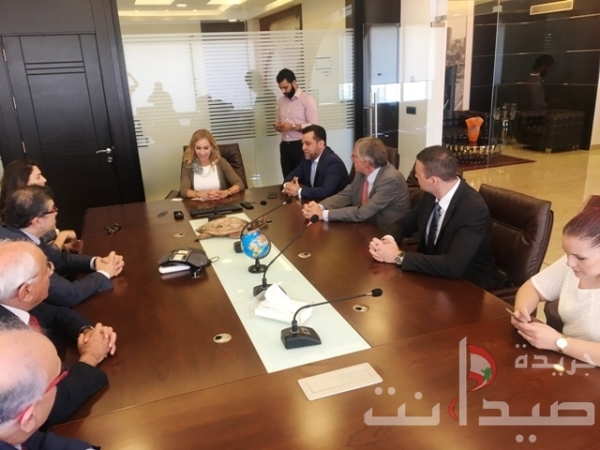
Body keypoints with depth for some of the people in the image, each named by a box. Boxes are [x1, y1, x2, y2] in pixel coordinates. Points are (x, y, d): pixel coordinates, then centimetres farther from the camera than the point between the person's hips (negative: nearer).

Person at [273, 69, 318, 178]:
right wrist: (278, 126, -2)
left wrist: (293, 126, -22)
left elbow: (314, 126, -14)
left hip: (301, 146, -6)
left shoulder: (307, 100, -8)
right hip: (285, 146, 6)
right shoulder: (281, 101, 13)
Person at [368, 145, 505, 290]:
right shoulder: (431, 195, -6)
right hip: (434, 275, 6)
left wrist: (398, 256, -30)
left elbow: (453, 266, -36)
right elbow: (404, 223, 7)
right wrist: (388, 240, -16)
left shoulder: (474, 208, -28)